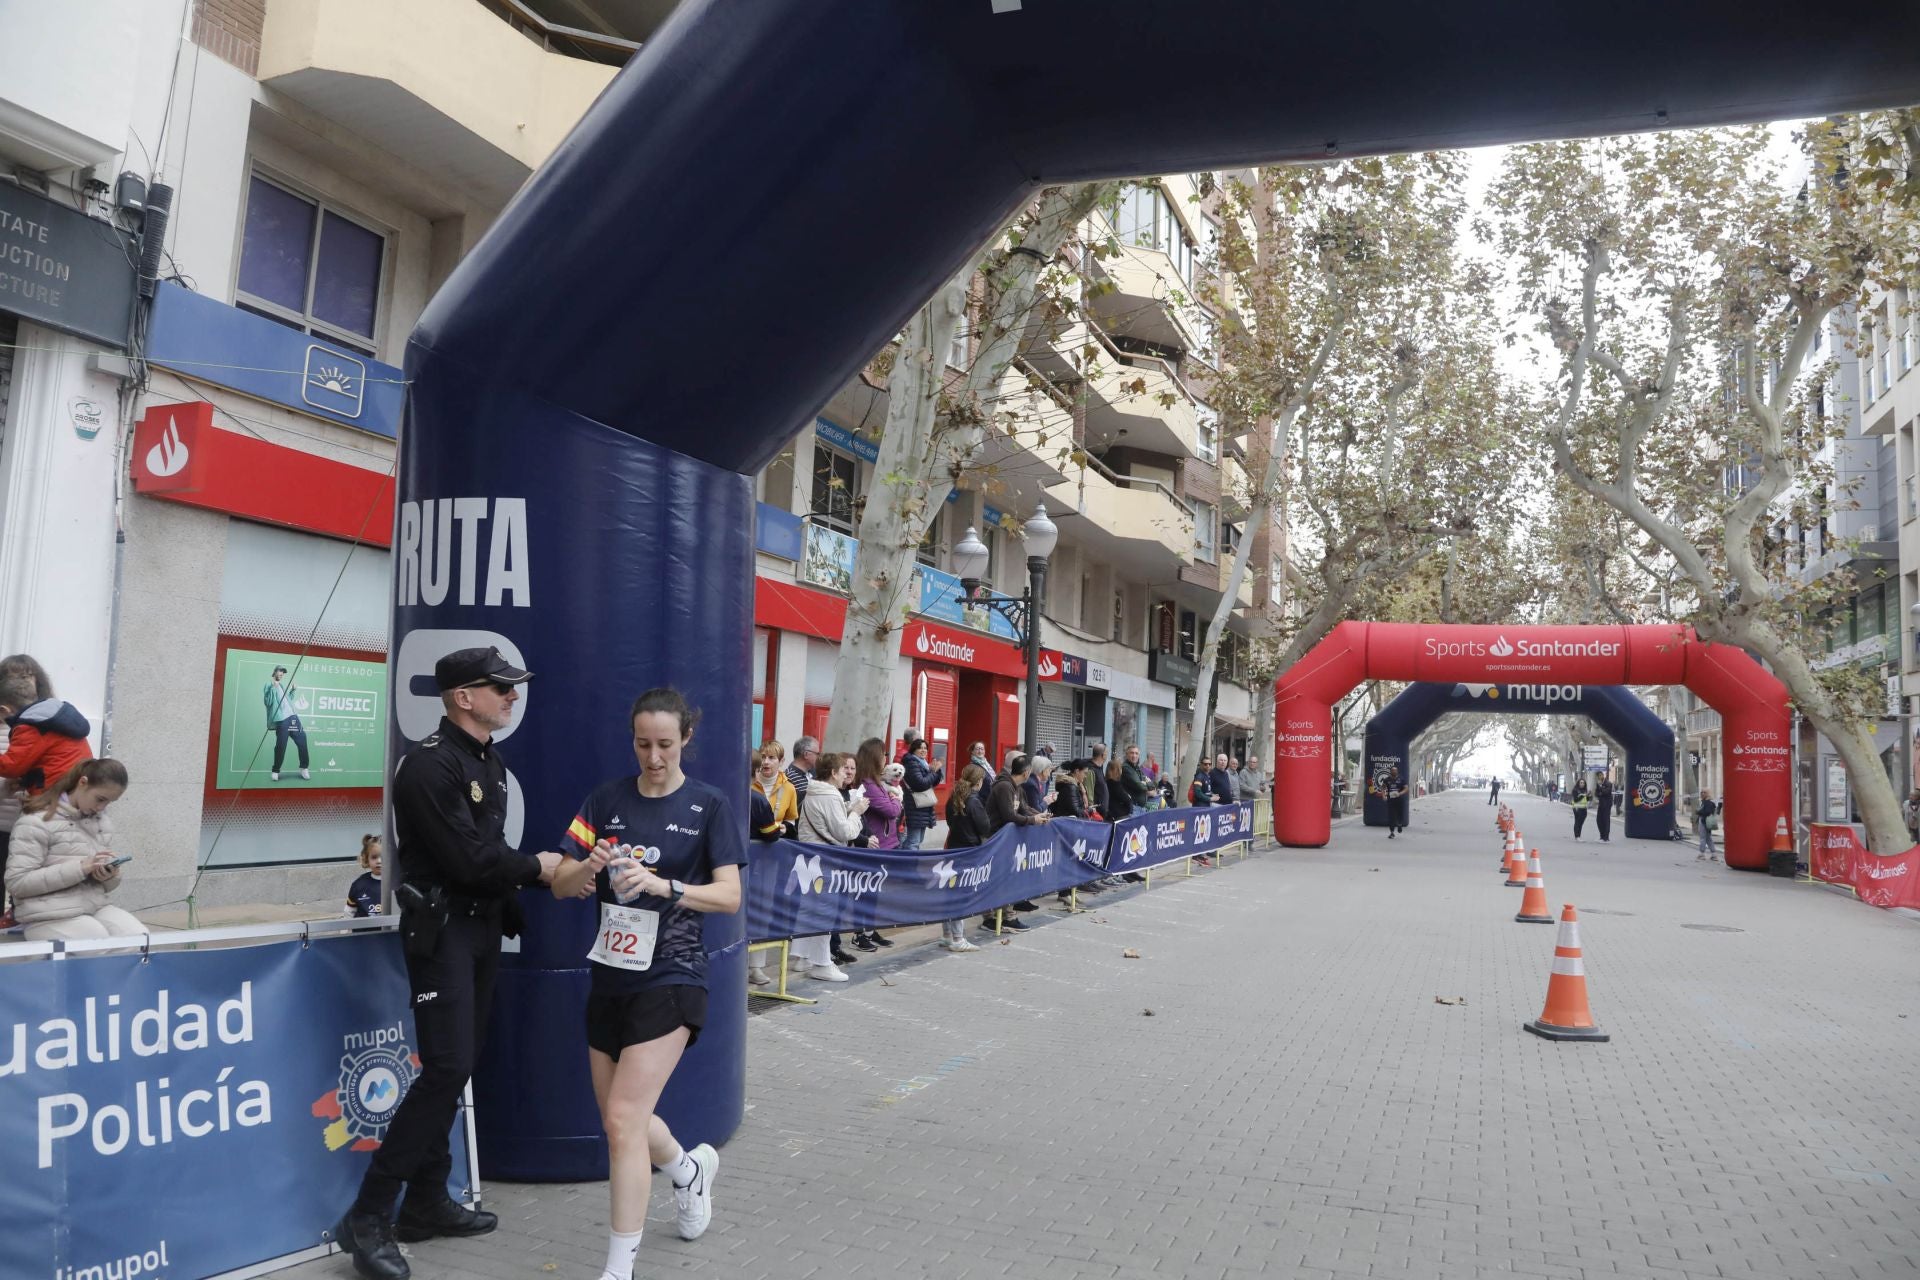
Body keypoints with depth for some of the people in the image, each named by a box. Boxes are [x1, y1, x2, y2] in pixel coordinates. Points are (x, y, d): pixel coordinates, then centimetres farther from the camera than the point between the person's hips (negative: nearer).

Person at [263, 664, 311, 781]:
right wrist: (273, 688, -20)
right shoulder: (268, 685, 0)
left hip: (292, 716, 7)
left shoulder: (281, 686, 24)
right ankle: (275, 771, 6)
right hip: (281, 719, -7)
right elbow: (268, 702, -12)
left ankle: (304, 767, 15)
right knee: (281, 746, -6)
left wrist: (292, 690, 15)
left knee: (302, 741, 5)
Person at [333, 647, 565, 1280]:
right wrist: (535, 866, -9)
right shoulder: (430, 764, -18)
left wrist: (516, 892, -2)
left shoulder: (488, 761, 11)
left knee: (458, 1067, 13)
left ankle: (426, 1202, 24)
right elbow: (467, 859, -22)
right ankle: (368, 1216, -1)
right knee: (447, 1068, -12)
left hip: (482, 926, 9)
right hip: (441, 928, -9)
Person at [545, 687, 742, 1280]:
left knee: (623, 1119, -10)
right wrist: (588, 867, -21)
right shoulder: (606, 798, 3)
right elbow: (561, 887, 1)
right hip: (610, 975, 5)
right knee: (619, 1120, 15)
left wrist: (664, 886, -28)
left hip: (669, 976, -5)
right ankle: (691, 1169, 46)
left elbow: (730, 896, -12)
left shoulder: (707, 804, -6)